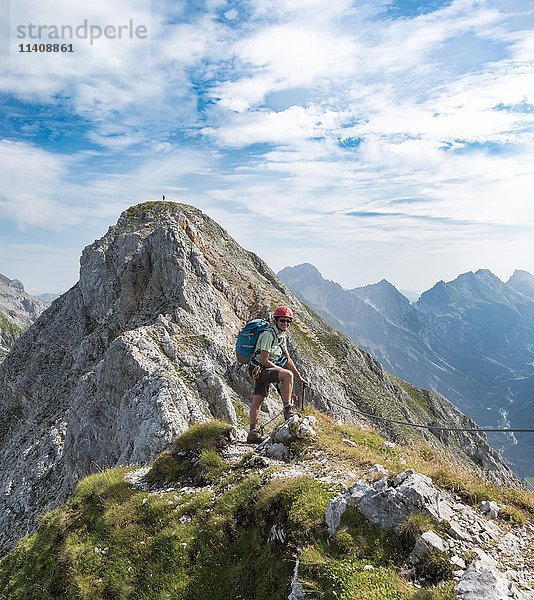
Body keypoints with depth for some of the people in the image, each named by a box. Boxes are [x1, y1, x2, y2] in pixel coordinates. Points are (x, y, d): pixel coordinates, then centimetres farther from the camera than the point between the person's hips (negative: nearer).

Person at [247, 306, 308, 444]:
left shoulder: (282, 336, 12)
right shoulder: (268, 334, -17)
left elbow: (288, 359, 14)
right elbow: (264, 360, -20)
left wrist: (299, 377, 10)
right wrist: (281, 370, -11)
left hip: (265, 370, 9)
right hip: (259, 369, -9)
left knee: (258, 400, 8)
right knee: (288, 374, -27)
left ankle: (253, 433, 11)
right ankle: (288, 410, -20)